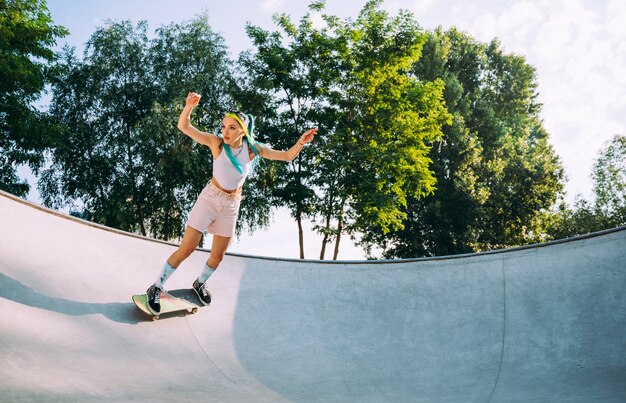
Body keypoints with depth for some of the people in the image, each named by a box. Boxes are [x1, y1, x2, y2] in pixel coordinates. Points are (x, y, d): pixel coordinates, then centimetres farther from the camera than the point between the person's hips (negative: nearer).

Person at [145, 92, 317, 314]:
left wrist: (301, 142, -22)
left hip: (231, 205, 3)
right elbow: (183, 126, -22)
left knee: (218, 256, 14)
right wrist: (189, 106, -40)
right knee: (186, 249, -5)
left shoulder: (253, 149, -9)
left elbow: (287, 156, -3)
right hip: (210, 198, -3)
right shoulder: (216, 143, -16)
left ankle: (200, 283, 42)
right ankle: (156, 288, 12)